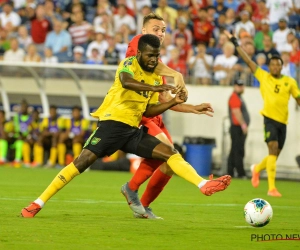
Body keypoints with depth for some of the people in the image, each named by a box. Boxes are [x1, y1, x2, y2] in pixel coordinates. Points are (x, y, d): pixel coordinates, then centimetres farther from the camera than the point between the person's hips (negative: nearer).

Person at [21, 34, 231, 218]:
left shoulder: (156, 78, 15)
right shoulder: (129, 64, -5)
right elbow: (125, 81, -30)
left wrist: (174, 102, 5)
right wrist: (155, 88, -39)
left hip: (133, 130, 7)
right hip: (113, 123, -7)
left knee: (170, 153, -5)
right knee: (84, 160, -15)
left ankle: (204, 185, -14)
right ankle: (38, 203, -13)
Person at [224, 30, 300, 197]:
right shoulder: (263, 77, 3)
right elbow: (248, 60, 3)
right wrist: (235, 43, 3)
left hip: (283, 121, 4)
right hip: (269, 118, -3)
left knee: (275, 155, 11)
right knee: (273, 149, -19)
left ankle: (257, 169, 43)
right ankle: (272, 188, -19)